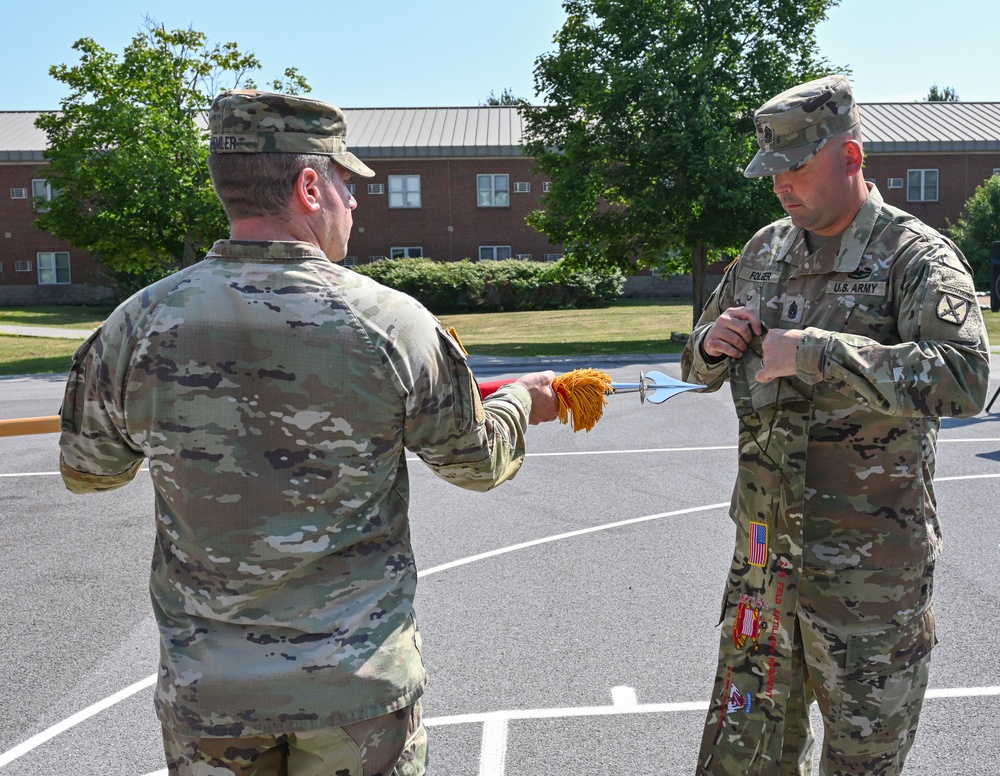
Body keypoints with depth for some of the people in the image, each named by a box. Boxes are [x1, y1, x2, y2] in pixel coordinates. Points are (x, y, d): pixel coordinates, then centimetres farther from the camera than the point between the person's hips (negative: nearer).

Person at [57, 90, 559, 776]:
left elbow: (88, 470, 6)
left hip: (207, 690, 2)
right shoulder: (394, 324, -16)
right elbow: (478, 463, -2)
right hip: (362, 682, -1)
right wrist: (522, 401, 18)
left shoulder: (139, 326, -11)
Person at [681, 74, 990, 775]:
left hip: (869, 563, -5)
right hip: (765, 551, 5)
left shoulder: (915, 256, -10)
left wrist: (812, 351, -29)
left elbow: (965, 378, -28)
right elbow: (700, 368, 17)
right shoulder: (765, 251, 8)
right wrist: (713, 344, -6)